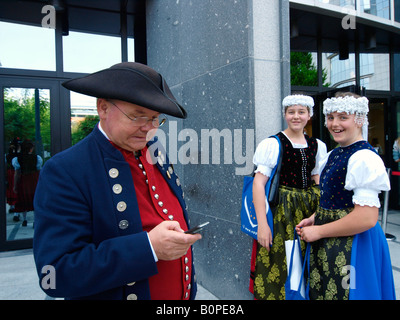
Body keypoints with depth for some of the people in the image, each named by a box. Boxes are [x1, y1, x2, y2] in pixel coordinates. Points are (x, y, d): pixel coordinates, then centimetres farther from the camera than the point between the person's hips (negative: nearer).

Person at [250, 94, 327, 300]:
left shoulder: (317, 146, 9)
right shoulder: (272, 144, -8)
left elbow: (318, 183, 15)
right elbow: (258, 183, -14)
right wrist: (262, 223, -20)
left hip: (310, 209, 5)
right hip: (282, 211, -5)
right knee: (280, 264, 1)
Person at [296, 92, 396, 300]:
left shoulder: (364, 158, -20)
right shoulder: (334, 154, 9)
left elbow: (366, 218, -26)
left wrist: (318, 231, -17)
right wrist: (314, 219, 4)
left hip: (352, 249, -8)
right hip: (328, 244, 8)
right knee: (322, 292, 19)